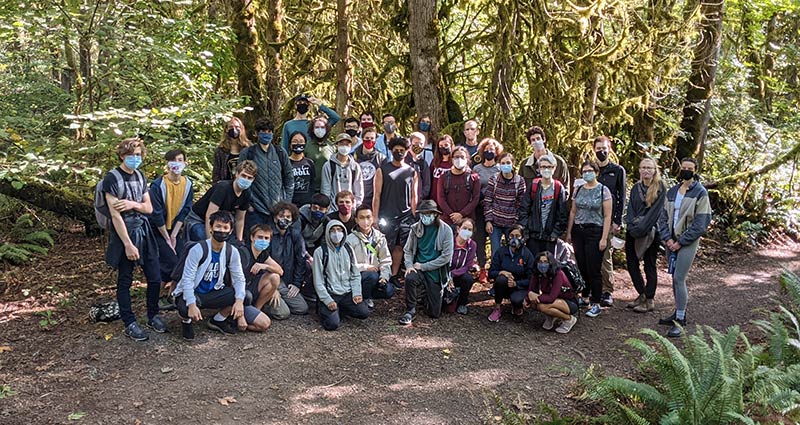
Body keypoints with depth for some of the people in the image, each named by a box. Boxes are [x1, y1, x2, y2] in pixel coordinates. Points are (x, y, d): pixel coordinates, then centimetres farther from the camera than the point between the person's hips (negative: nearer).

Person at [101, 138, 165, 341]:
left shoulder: (140, 176, 10)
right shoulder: (112, 178, -10)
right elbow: (115, 214, -15)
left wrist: (133, 204, -12)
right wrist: (128, 244, -18)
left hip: (144, 231, 6)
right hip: (124, 233, -6)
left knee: (155, 278, 7)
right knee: (125, 281, 5)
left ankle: (153, 316, 24)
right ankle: (130, 324, 15)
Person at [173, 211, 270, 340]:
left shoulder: (232, 252, -5)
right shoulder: (198, 249, -20)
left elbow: (239, 279, -4)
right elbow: (187, 279, -22)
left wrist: (239, 301, -23)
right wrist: (191, 305, -34)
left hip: (212, 293, 4)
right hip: (192, 293, -4)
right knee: (188, 311, -39)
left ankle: (219, 320, 7)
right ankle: (186, 320, 2)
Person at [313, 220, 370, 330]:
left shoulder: (348, 249, 9)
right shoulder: (320, 252, -4)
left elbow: (355, 274, 13)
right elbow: (318, 281, -6)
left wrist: (356, 293, -2)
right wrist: (328, 300, -15)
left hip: (347, 293, 4)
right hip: (329, 294, -4)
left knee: (364, 313, -16)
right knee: (333, 324, -23)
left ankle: (338, 310, 8)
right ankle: (325, 310, 10)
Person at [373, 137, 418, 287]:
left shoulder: (412, 172, 9)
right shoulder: (382, 170, 1)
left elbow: (414, 197, 11)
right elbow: (377, 195, -1)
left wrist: (413, 217, 6)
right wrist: (375, 217, -5)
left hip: (406, 217, 3)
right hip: (387, 217, -3)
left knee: (400, 247, 4)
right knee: (386, 248, 0)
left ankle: (394, 276, 15)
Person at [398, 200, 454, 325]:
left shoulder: (446, 230, -11)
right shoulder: (415, 228, -1)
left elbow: (446, 256, -14)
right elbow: (407, 250, 6)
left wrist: (423, 266, -14)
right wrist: (409, 265, -13)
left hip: (436, 273, -1)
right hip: (418, 269, 1)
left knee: (435, 313, 2)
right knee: (410, 278, -36)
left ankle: (425, 295, 36)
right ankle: (410, 310, -12)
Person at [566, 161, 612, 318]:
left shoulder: (603, 190, -5)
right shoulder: (578, 190, 8)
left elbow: (607, 216, -7)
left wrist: (604, 238, -11)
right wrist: (569, 232, 10)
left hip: (595, 232, -4)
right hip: (578, 231, 4)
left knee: (593, 269, -3)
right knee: (581, 267, 8)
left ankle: (596, 304, 6)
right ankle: (583, 296, 23)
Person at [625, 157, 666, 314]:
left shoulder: (660, 188, -5)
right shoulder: (636, 188, 10)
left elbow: (655, 211, -13)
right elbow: (631, 209, 5)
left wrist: (641, 229, -18)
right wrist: (632, 226, -11)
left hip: (650, 232, -5)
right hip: (633, 231, 5)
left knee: (649, 266, 2)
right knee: (631, 263, 7)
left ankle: (649, 301, 10)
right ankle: (642, 294, 23)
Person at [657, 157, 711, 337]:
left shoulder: (700, 192, -6)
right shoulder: (672, 191, 11)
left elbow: (700, 223, -11)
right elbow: (663, 217, 10)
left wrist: (680, 242, -13)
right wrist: (667, 238, -4)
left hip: (688, 242, -6)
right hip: (672, 241, 6)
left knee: (679, 279, -11)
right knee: (675, 278, 11)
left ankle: (680, 321, -6)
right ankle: (679, 313, 24)